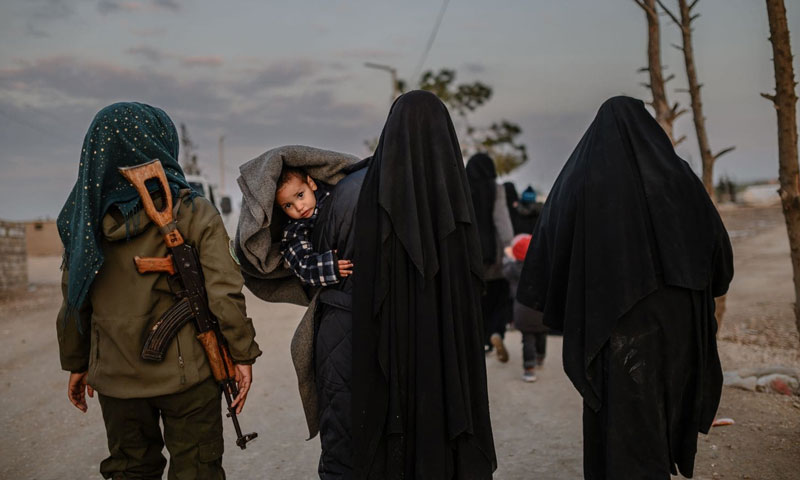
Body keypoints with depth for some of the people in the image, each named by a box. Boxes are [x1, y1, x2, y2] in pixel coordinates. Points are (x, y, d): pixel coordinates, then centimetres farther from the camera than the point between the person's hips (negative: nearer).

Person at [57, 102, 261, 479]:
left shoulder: (86, 216, 0)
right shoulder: (193, 214, -12)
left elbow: (74, 302, 5)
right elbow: (223, 293, -16)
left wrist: (76, 363, 17)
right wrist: (242, 354, -5)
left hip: (116, 377, 4)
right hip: (186, 373, -4)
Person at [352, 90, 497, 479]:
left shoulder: (378, 185, -7)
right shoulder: (454, 184, -2)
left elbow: (365, 273, -8)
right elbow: (472, 279, 0)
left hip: (393, 336, -1)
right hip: (449, 342, 2)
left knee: (390, 424, 8)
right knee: (446, 416, 12)